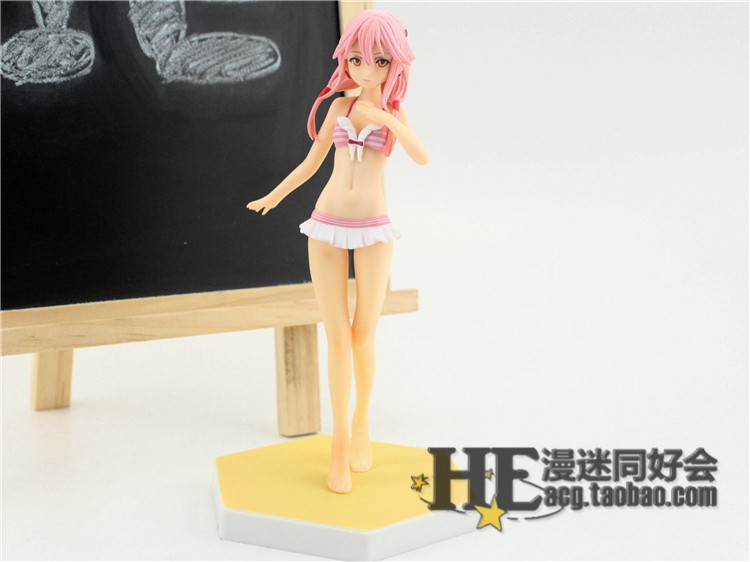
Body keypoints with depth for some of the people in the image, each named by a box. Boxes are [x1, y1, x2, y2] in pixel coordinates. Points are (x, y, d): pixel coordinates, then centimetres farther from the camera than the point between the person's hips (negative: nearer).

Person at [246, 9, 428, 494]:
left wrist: (385, 118, -28)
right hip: (327, 228, 1)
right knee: (338, 337, 0)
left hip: (373, 231, -1)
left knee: (364, 336, 4)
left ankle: (362, 427, 26)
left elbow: (422, 157, -17)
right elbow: (313, 161, 17)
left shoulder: (394, 111, 1)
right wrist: (274, 197, 27)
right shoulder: (340, 106, 6)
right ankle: (341, 442, 8)